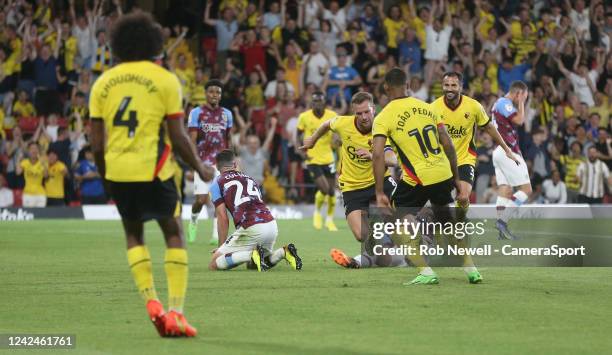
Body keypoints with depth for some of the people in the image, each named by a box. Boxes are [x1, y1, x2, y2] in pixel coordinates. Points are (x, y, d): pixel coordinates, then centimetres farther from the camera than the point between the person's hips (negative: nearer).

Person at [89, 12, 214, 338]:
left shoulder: (103, 83, 6)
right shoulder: (165, 80, -4)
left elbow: (96, 143, 6)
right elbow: (178, 138, -6)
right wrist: (201, 170, 9)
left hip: (118, 171, 3)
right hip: (154, 171, -3)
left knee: (134, 235, 21)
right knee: (174, 235, 10)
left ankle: (151, 301, 5)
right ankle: (175, 312, 0)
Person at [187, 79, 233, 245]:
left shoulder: (226, 114, 10)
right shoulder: (196, 113, -2)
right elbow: (192, 141, -5)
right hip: (203, 162, -3)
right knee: (201, 199, -5)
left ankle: (216, 234, -3)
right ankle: (193, 220, 26)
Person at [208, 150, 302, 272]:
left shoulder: (217, 183, 11)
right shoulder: (250, 179, 28)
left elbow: (223, 217, 4)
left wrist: (222, 246, 12)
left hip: (251, 229, -6)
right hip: (272, 225, 6)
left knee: (213, 265, 1)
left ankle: (252, 255, -19)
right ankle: (283, 252, 3)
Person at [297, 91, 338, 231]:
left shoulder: (332, 116, -6)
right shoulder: (304, 117, -7)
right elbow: (298, 135, 4)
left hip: (328, 158, 2)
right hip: (313, 160, -2)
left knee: (331, 191, 6)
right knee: (324, 189, -15)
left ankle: (330, 220, 26)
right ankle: (317, 212, 13)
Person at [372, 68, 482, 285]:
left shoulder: (383, 118, -5)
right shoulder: (428, 108, 9)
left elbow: (378, 155, -15)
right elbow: (448, 145, 9)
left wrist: (380, 194, -14)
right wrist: (456, 178, 18)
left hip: (418, 179, -5)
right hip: (443, 174, 5)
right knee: (447, 221, 27)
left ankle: (425, 271, -4)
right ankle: (470, 268, 29)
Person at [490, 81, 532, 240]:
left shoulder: (499, 103, 21)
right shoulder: (505, 103, -10)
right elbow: (519, 120, -21)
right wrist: (521, 102, -8)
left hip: (499, 151, 10)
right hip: (508, 152, -10)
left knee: (505, 191, 3)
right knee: (526, 189, -9)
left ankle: (502, 232, -5)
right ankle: (503, 220, -19)